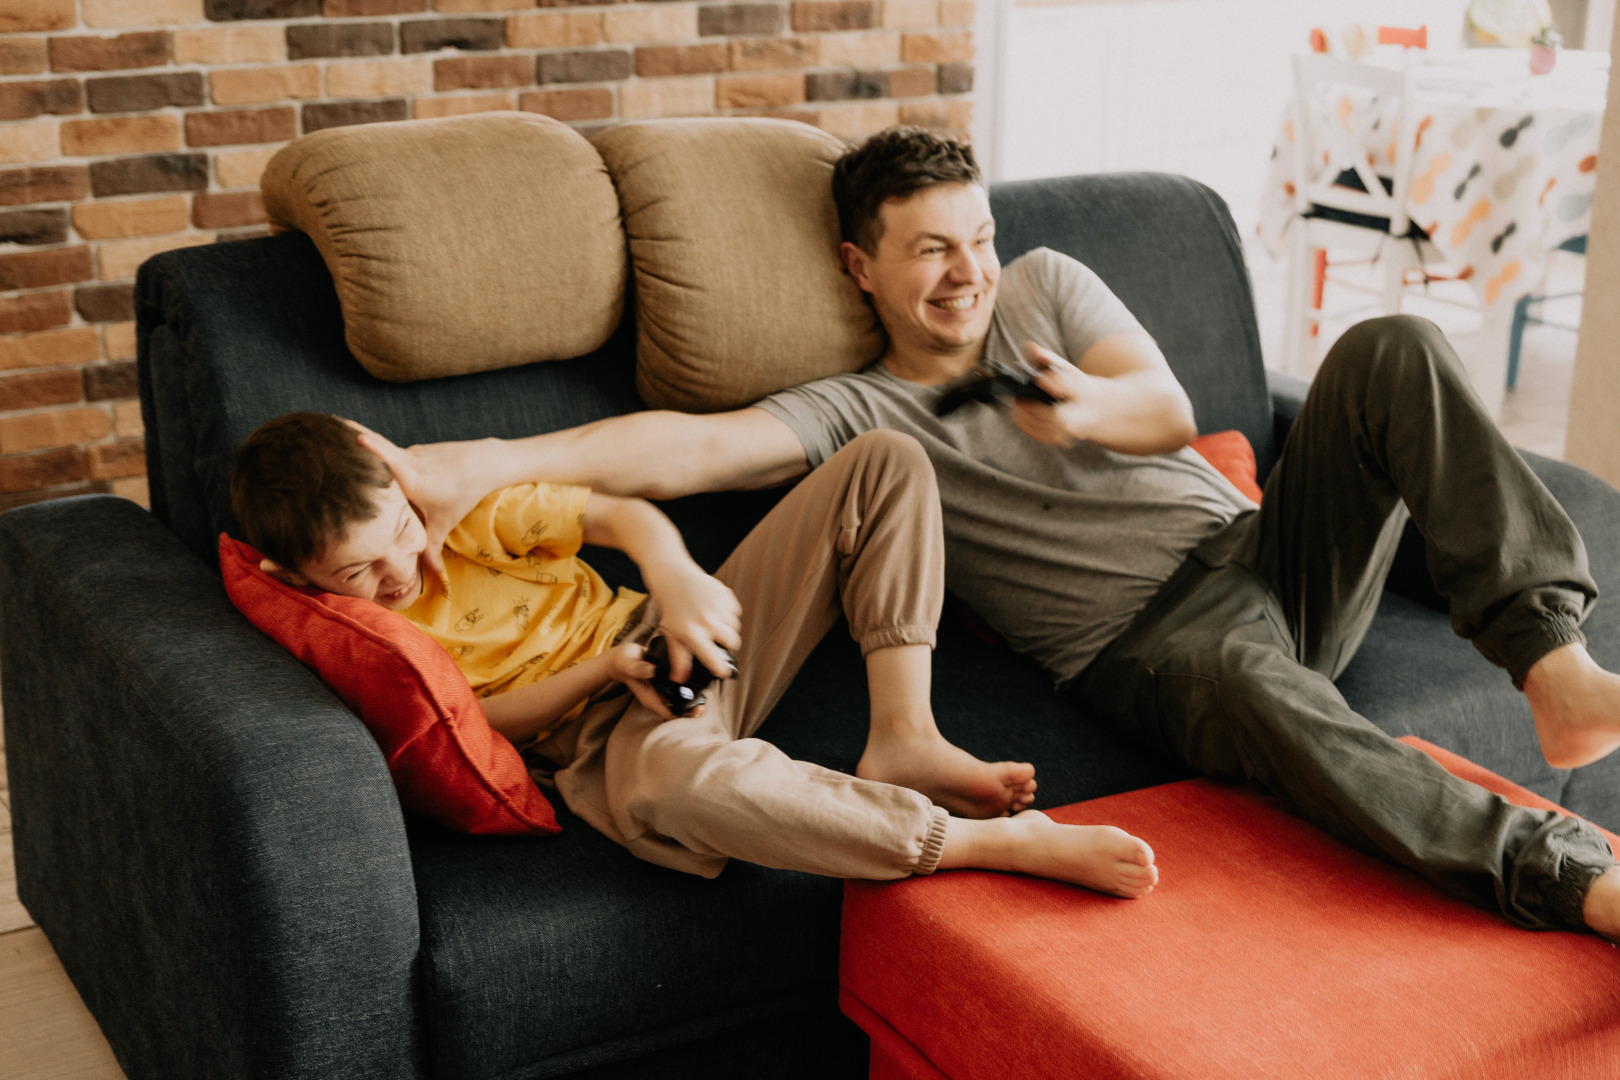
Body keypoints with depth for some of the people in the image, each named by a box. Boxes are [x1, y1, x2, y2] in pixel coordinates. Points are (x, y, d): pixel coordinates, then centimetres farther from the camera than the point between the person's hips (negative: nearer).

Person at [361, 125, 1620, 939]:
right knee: (1250, 680, -41)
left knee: (1393, 349, -19)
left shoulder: (1045, 286, 19)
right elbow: (689, 444, -9)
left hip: (1262, 545, 5)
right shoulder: (854, 414, 6)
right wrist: (480, 463, -23)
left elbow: (1171, 411, 8)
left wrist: (1088, 407, -17)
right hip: (1150, 644, -4)